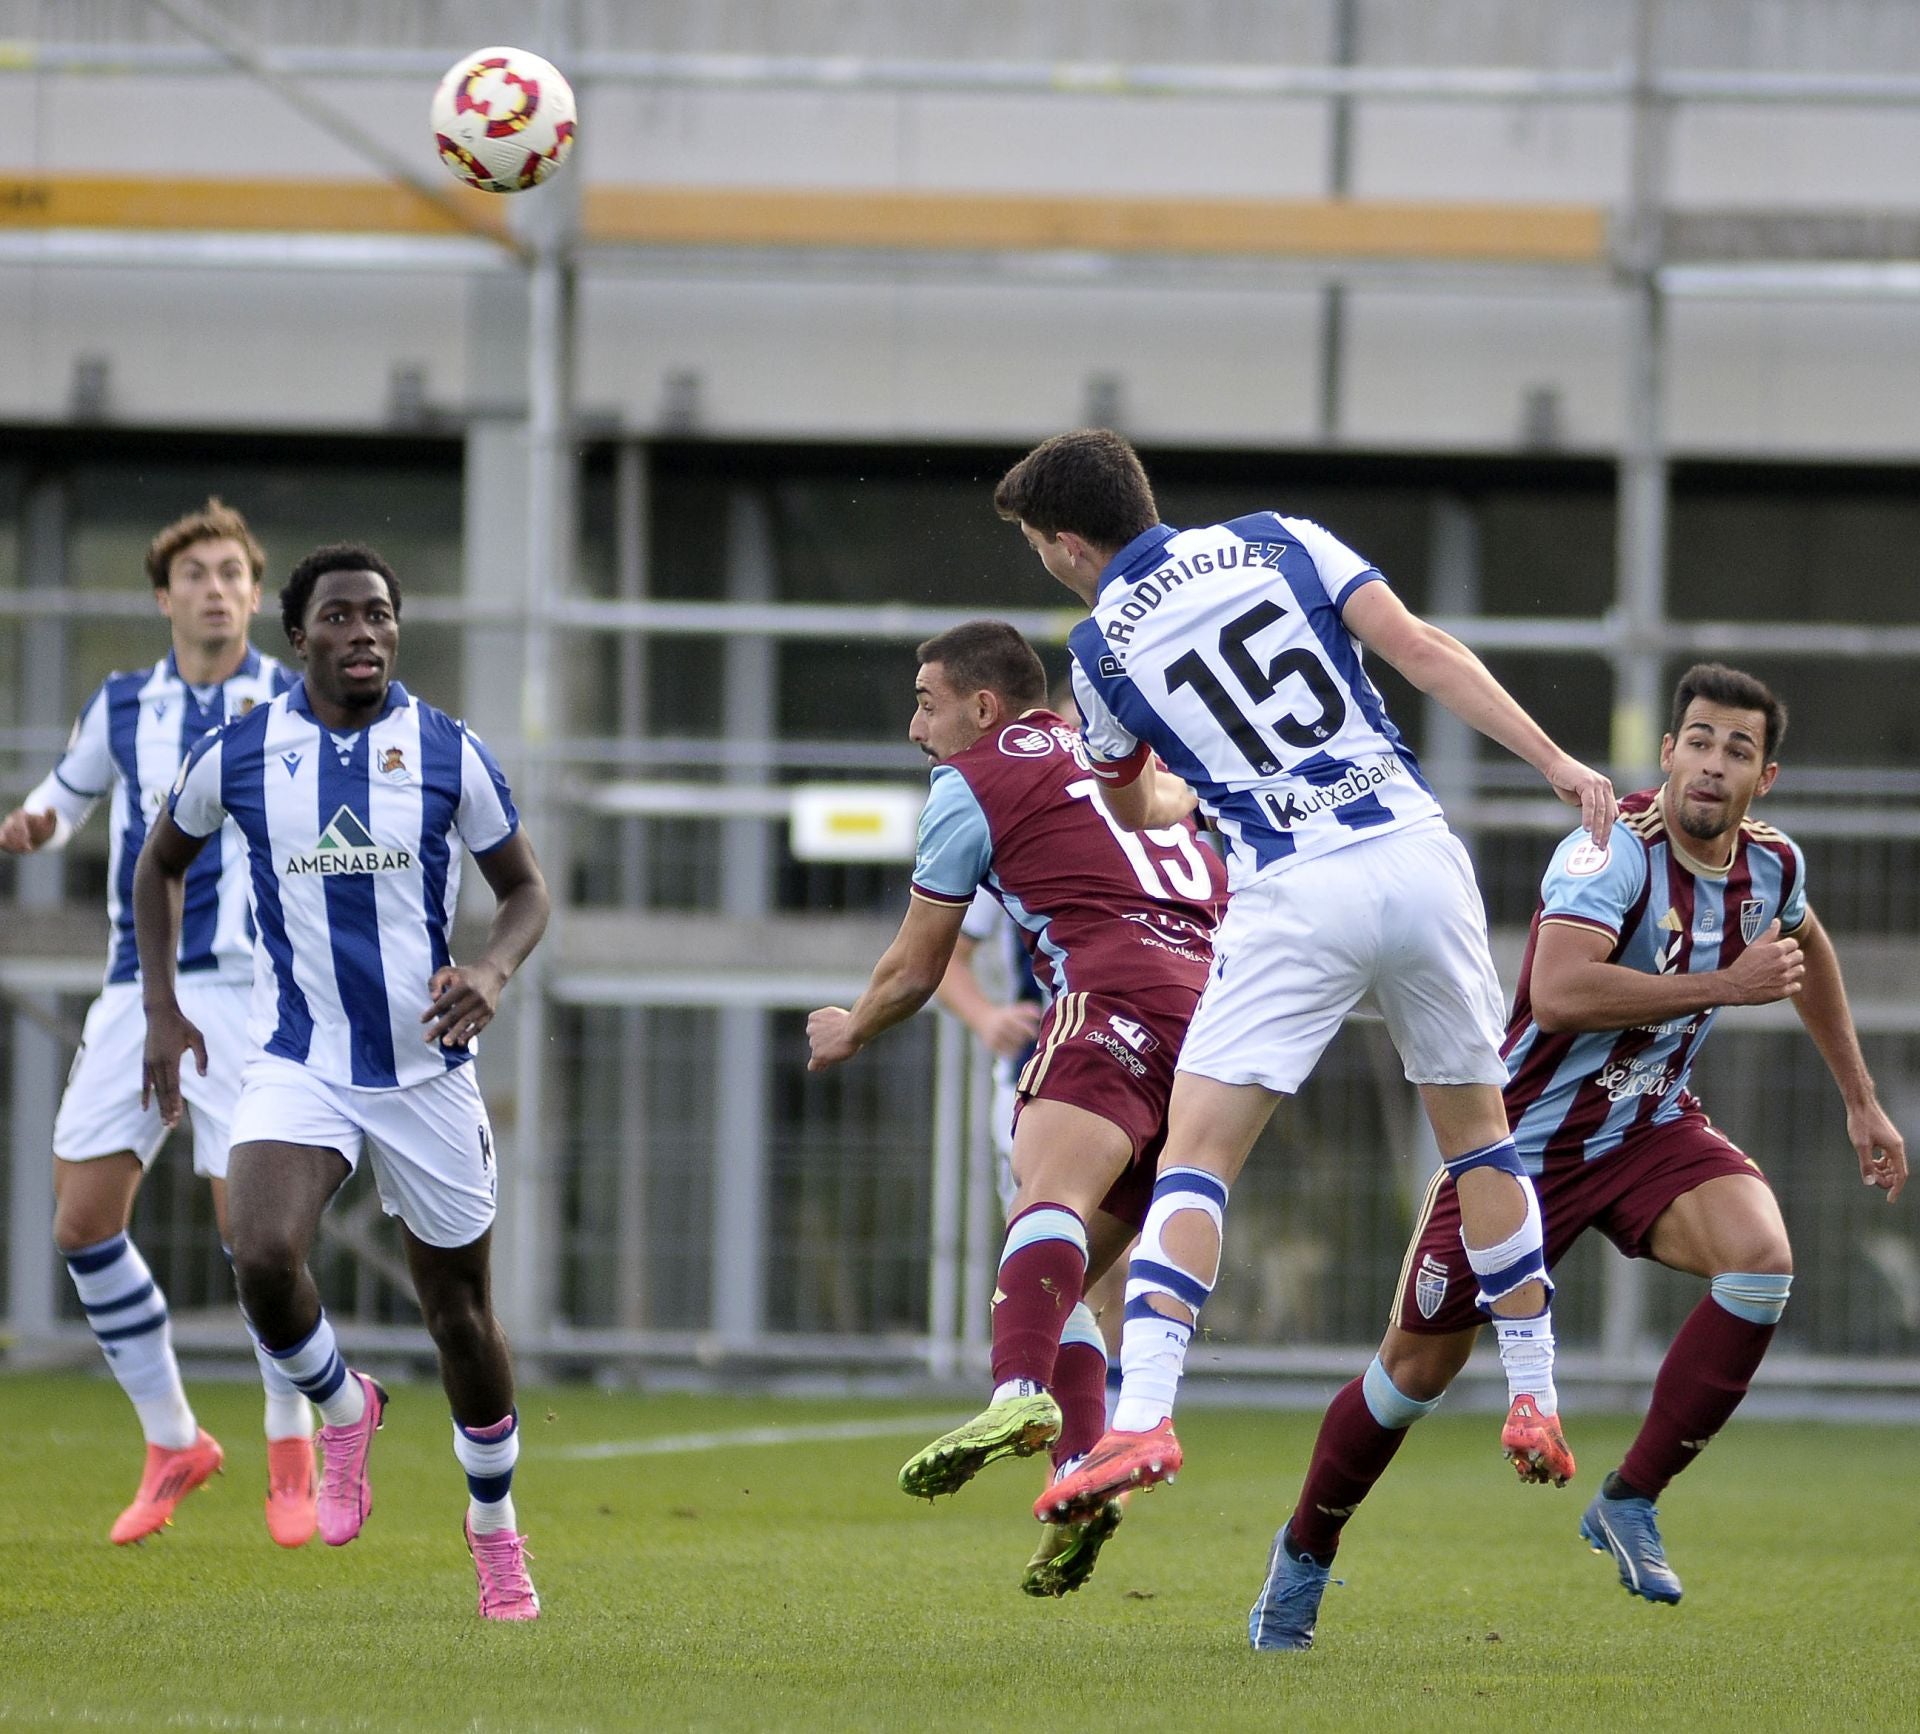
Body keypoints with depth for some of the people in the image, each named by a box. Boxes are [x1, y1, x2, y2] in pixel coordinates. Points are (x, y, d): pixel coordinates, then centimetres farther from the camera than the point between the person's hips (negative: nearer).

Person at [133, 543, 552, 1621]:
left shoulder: (450, 753, -4)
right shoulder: (238, 754, -2)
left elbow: (527, 889, 5)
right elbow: (163, 864, 16)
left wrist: (494, 970, -16)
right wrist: (162, 1005, 8)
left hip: (427, 1068, 0)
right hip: (297, 1064, 0)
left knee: (460, 1308, 8)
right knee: (264, 1254, -26)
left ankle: (496, 1530, 29)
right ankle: (346, 1409, 5)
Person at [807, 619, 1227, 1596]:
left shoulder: (972, 783, 13)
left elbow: (914, 972, 20)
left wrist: (849, 1032, 39)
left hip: (1115, 998, -8)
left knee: (1048, 1198, -30)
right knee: (1057, 1275, 12)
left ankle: (1021, 1397, -56)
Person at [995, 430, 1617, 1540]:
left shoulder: (1104, 649, 7)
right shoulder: (1281, 543, 10)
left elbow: (1132, 806, 27)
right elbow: (1423, 650, -1)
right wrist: (1554, 759, -2)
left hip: (1295, 903, -3)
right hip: (1418, 856, 3)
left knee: (1195, 1158, 0)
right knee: (1479, 1129, 20)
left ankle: (1143, 1417, -16)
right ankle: (1535, 1403, 21)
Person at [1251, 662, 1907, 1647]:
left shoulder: (1770, 864, -4)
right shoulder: (1616, 850, -27)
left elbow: (1807, 950, 22)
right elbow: (1558, 992, -43)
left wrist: (1861, 1099, 23)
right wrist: (1726, 985, -39)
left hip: (1649, 1130, 5)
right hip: (1524, 1140, -5)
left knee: (1760, 1259, -25)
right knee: (1419, 1368, 5)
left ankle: (1630, 1504, -11)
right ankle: (1305, 1551, 33)